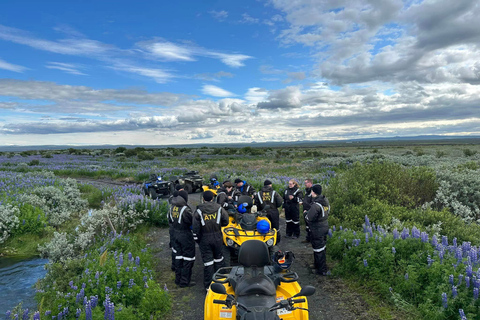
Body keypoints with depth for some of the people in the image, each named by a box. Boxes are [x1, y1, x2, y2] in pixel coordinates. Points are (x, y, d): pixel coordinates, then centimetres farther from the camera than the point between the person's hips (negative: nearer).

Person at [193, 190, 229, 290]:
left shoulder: (199, 211, -9)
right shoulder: (219, 208, -6)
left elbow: (196, 227, -8)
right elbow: (226, 222, -2)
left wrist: (196, 239, 3)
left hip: (204, 239, -1)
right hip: (217, 238, 2)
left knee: (208, 261, 5)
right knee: (218, 258, 19)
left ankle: (208, 285, 11)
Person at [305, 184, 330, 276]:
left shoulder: (316, 205, -26)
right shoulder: (325, 201, 3)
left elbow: (309, 218, -26)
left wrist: (306, 213, -3)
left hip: (317, 229, -9)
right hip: (325, 226, 10)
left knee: (319, 249, 2)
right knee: (322, 247, 21)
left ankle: (322, 270, 12)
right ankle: (317, 264, 38)